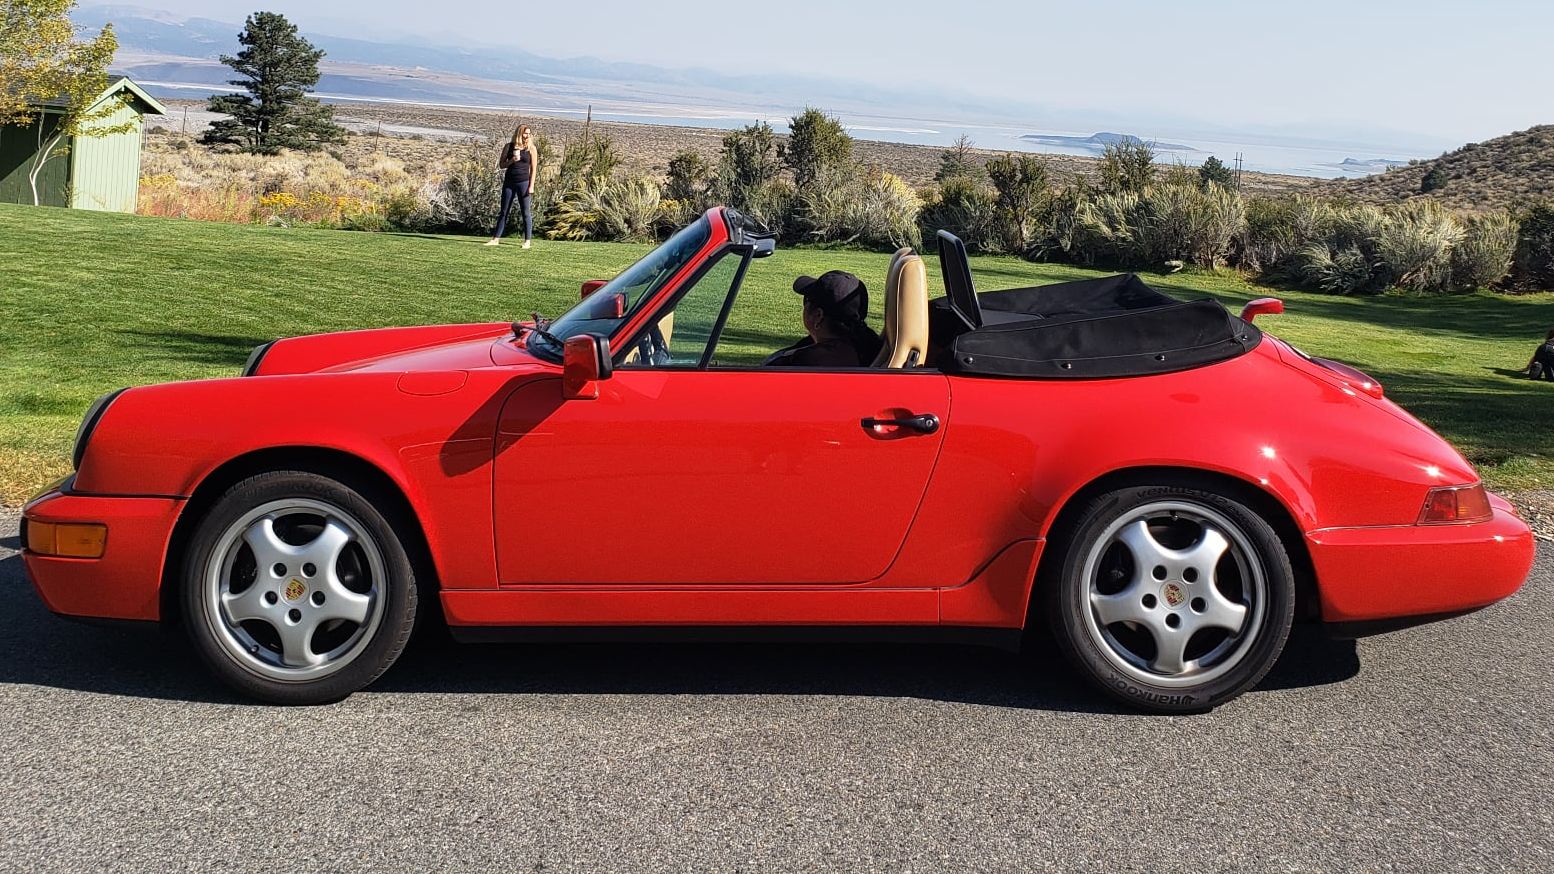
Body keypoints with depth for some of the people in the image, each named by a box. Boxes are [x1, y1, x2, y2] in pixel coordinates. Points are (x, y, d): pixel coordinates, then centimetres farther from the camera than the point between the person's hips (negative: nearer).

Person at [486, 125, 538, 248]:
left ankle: (527, 241, 3)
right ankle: (495, 239, 7)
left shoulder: (531, 148, 2)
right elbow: (501, 165, 10)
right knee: (504, 212, 5)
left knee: (525, 212, -1)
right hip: (509, 182, 2)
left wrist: (531, 186, -8)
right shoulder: (509, 147, 7)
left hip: (523, 182, -2)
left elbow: (533, 169, 0)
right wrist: (511, 161, -10)